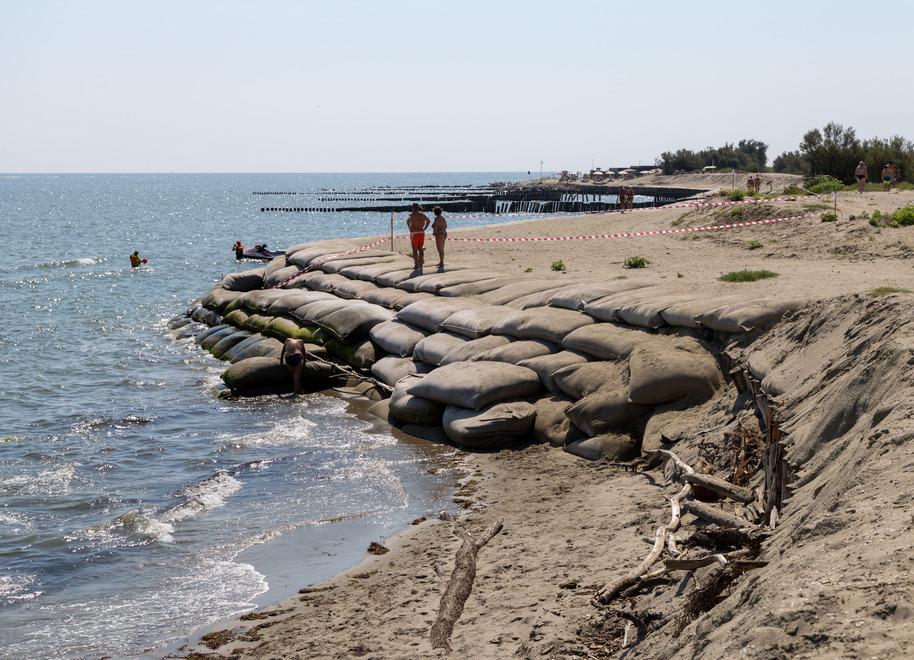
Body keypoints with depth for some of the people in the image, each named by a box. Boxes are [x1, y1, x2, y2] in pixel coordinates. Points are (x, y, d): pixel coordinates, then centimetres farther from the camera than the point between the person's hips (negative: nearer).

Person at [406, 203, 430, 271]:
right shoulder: (422, 215, 7)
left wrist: (410, 229, -16)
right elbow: (429, 221, 21)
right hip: (421, 233, 5)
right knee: (420, 249, 10)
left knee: (415, 250, 0)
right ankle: (421, 265, 9)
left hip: (414, 233, -5)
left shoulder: (413, 214, -11)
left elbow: (408, 220, -29)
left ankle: (416, 265, -3)